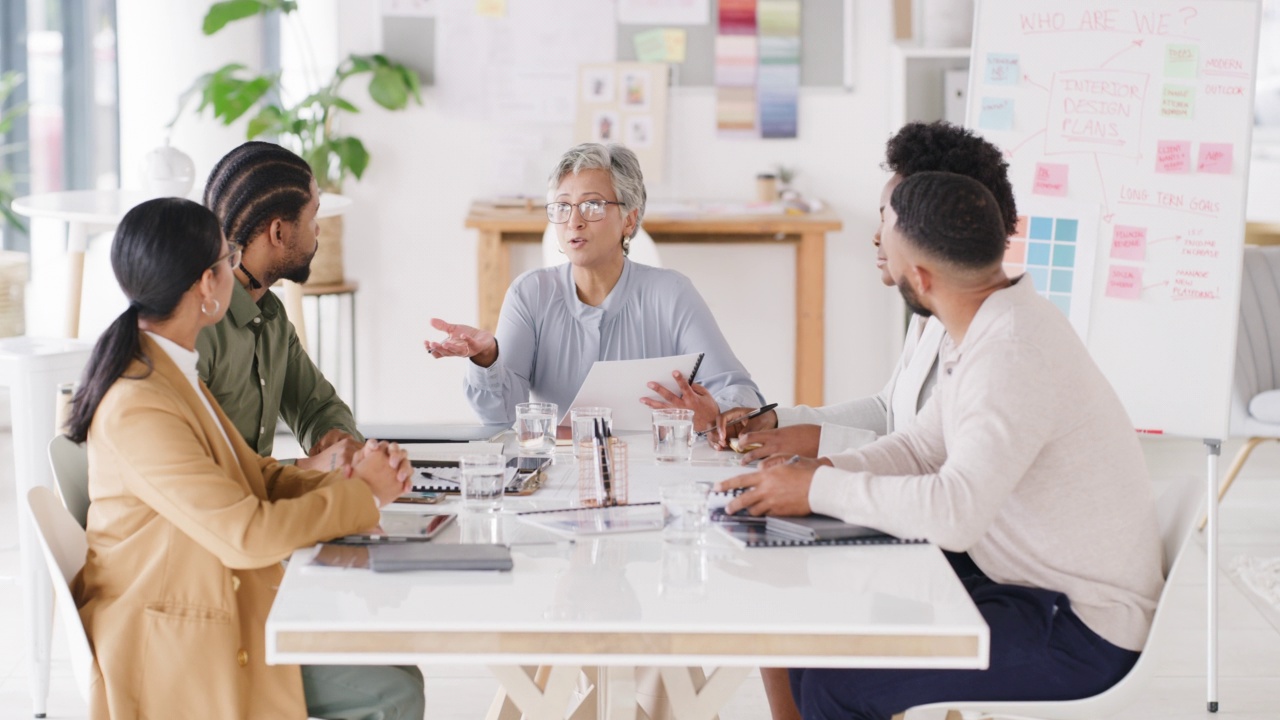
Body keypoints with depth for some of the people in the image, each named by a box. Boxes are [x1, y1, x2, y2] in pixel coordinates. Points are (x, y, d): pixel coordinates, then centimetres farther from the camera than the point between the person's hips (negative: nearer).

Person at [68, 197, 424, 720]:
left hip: (219, 606, 9)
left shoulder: (169, 369, 7)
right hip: (176, 646, -9)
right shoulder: (140, 406, -25)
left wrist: (345, 479, -8)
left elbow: (254, 474, 10)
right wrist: (362, 495, -13)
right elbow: (248, 535, -26)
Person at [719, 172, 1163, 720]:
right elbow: (923, 447, 14)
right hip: (1020, 578, 10)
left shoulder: (1014, 354, -26)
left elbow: (955, 513, -35)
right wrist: (826, 470, -4)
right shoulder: (985, 328, 5)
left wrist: (820, 489, -24)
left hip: (1081, 631, -10)